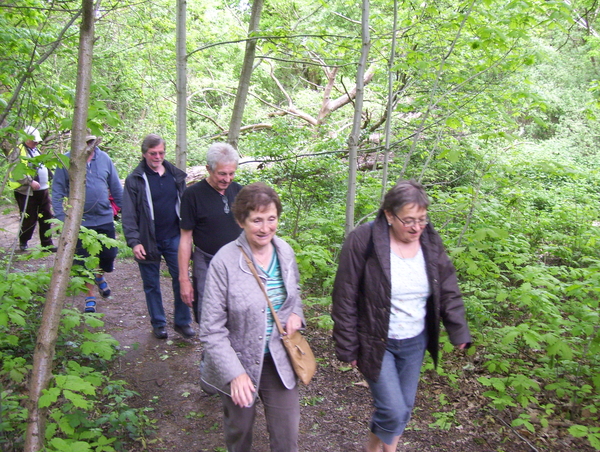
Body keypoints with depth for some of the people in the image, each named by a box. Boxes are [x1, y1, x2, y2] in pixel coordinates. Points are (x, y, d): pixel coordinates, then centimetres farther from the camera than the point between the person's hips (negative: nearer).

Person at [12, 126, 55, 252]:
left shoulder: (36, 150, 17)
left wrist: (52, 177, 18)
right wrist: (30, 182, -27)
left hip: (43, 190, 8)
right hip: (27, 192, -8)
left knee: (47, 217, 7)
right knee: (30, 219, 1)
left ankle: (47, 243, 15)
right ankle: (23, 241, 24)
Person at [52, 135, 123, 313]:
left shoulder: (104, 158, 0)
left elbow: (116, 188, 7)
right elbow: (57, 192, -6)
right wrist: (61, 218, -13)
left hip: (105, 219, 2)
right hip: (81, 222, -2)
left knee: (109, 255, 9)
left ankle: (100, 276, 43)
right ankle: (90, 298, 25)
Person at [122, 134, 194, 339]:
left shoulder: (176, 175, 6)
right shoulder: (135, 180, -4)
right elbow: (129, 215, -7)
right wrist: (134, 242, -15)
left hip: (174, 238, 2)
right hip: (149, 241, -2)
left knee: (181, 279, 3)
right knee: (151, 284, 10)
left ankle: (182, 321, 17)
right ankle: (158, 323, 25)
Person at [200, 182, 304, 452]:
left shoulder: (285, 252, -6)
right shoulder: (224, 262, -22)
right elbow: (212, 329, -18)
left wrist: (296, 314, -8)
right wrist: (234, 374, -24)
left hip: (280, 360, 3)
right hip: (240, 362, -3)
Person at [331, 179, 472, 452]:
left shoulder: (430, 242, -5)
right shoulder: (363, 241, -19)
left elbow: (448, 292, 4)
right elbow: (345, 299, -14)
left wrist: (459, 333, -1)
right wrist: (347, 347, -10)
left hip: (415, 342, 5)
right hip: (377, 342, -5)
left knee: (404, 409, 16)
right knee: (394, 411, -5)